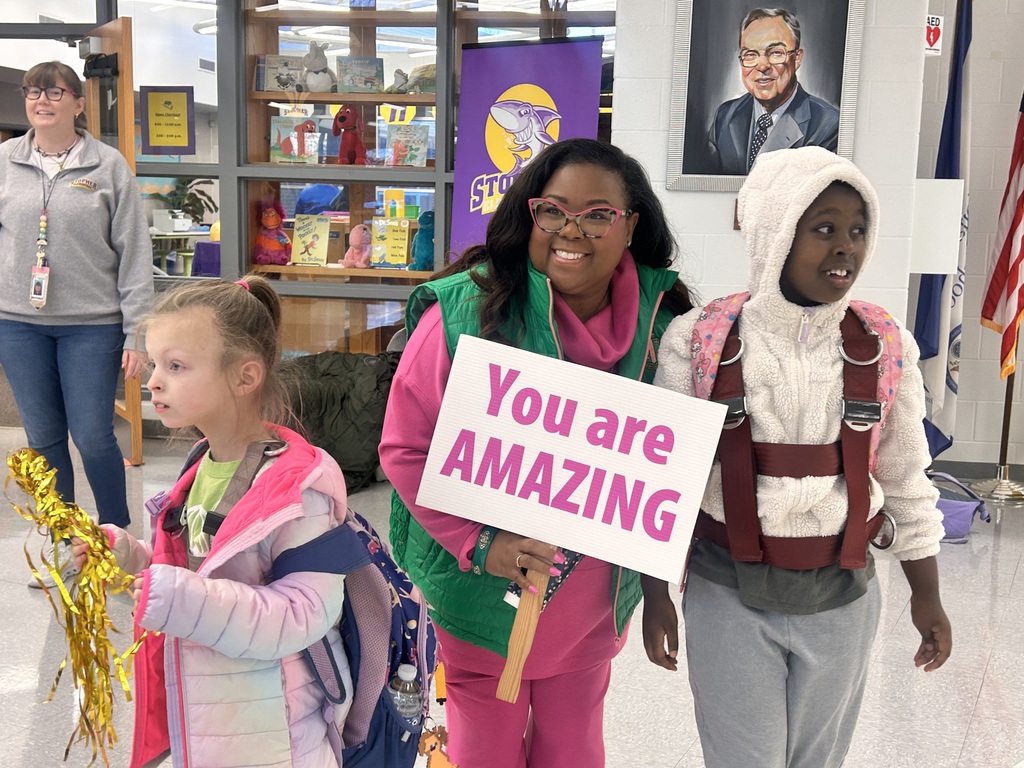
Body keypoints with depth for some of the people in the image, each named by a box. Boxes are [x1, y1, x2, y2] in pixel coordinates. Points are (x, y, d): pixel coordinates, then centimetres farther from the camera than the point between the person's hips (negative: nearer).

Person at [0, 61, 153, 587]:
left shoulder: (108, 166, -1)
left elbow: (134, 254, -3)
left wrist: (137, 332, -6)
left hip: (91, 325, -3)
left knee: (93, 439, -2)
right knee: (43, 439, 9)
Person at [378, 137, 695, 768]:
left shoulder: (663, 321, -6)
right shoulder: (465, 313, -16)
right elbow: (406, 448, -12)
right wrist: (478, 544, -19)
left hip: (594, 598, 3)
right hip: (483, 590, -3)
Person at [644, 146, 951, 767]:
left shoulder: (886, 346, -4)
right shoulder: (698, 339, -11)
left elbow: (906, 480, 6)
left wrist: (927, 594, 10)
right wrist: (656, 592, -1)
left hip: (843, 597, 2)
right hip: (728, 594, -2)